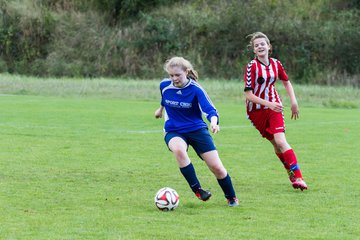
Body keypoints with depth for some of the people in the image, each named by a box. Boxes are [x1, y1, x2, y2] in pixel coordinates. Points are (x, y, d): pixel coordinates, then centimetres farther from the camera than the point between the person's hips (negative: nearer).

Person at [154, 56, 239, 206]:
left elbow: (210, 110, -24)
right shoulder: (165, 85, -6)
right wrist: (161, 109, 38)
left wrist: (214, 122, -46)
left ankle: (231, 198, 20)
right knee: (179, 149, -37)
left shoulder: (195, 89, -16)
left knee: (216, 167, -7)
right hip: (174, 132, 1)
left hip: (197, 129, -1)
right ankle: (197, 190, -27)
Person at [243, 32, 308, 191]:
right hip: (256, 110, -1)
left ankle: (297, 177, -20)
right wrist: (268, 104, -27)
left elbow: (286, 82, 19)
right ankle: (292, 173, 16)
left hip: (274, 106, 1)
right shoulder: (252, 66, -13)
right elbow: (248, 95, -18)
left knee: (280, 141, -16)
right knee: (276, 143, 2)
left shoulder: (276, 64, 0)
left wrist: (294, 102, 9)